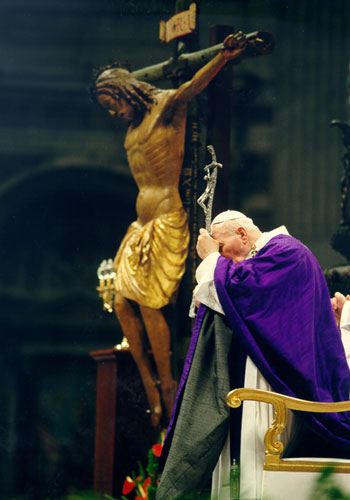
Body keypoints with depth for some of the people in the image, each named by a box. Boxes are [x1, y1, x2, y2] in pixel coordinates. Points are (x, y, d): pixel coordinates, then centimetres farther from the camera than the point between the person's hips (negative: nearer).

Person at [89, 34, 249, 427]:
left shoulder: (165, 106, -9)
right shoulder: (134, 125, 15)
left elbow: (191, 88, -27)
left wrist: (224, 57, -42)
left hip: (167, 221, -9)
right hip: (143, 224, 9)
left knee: (149, 304, -10)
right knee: (122, 302, 2)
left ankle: (167, 387, 1)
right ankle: (149, 384, 9)